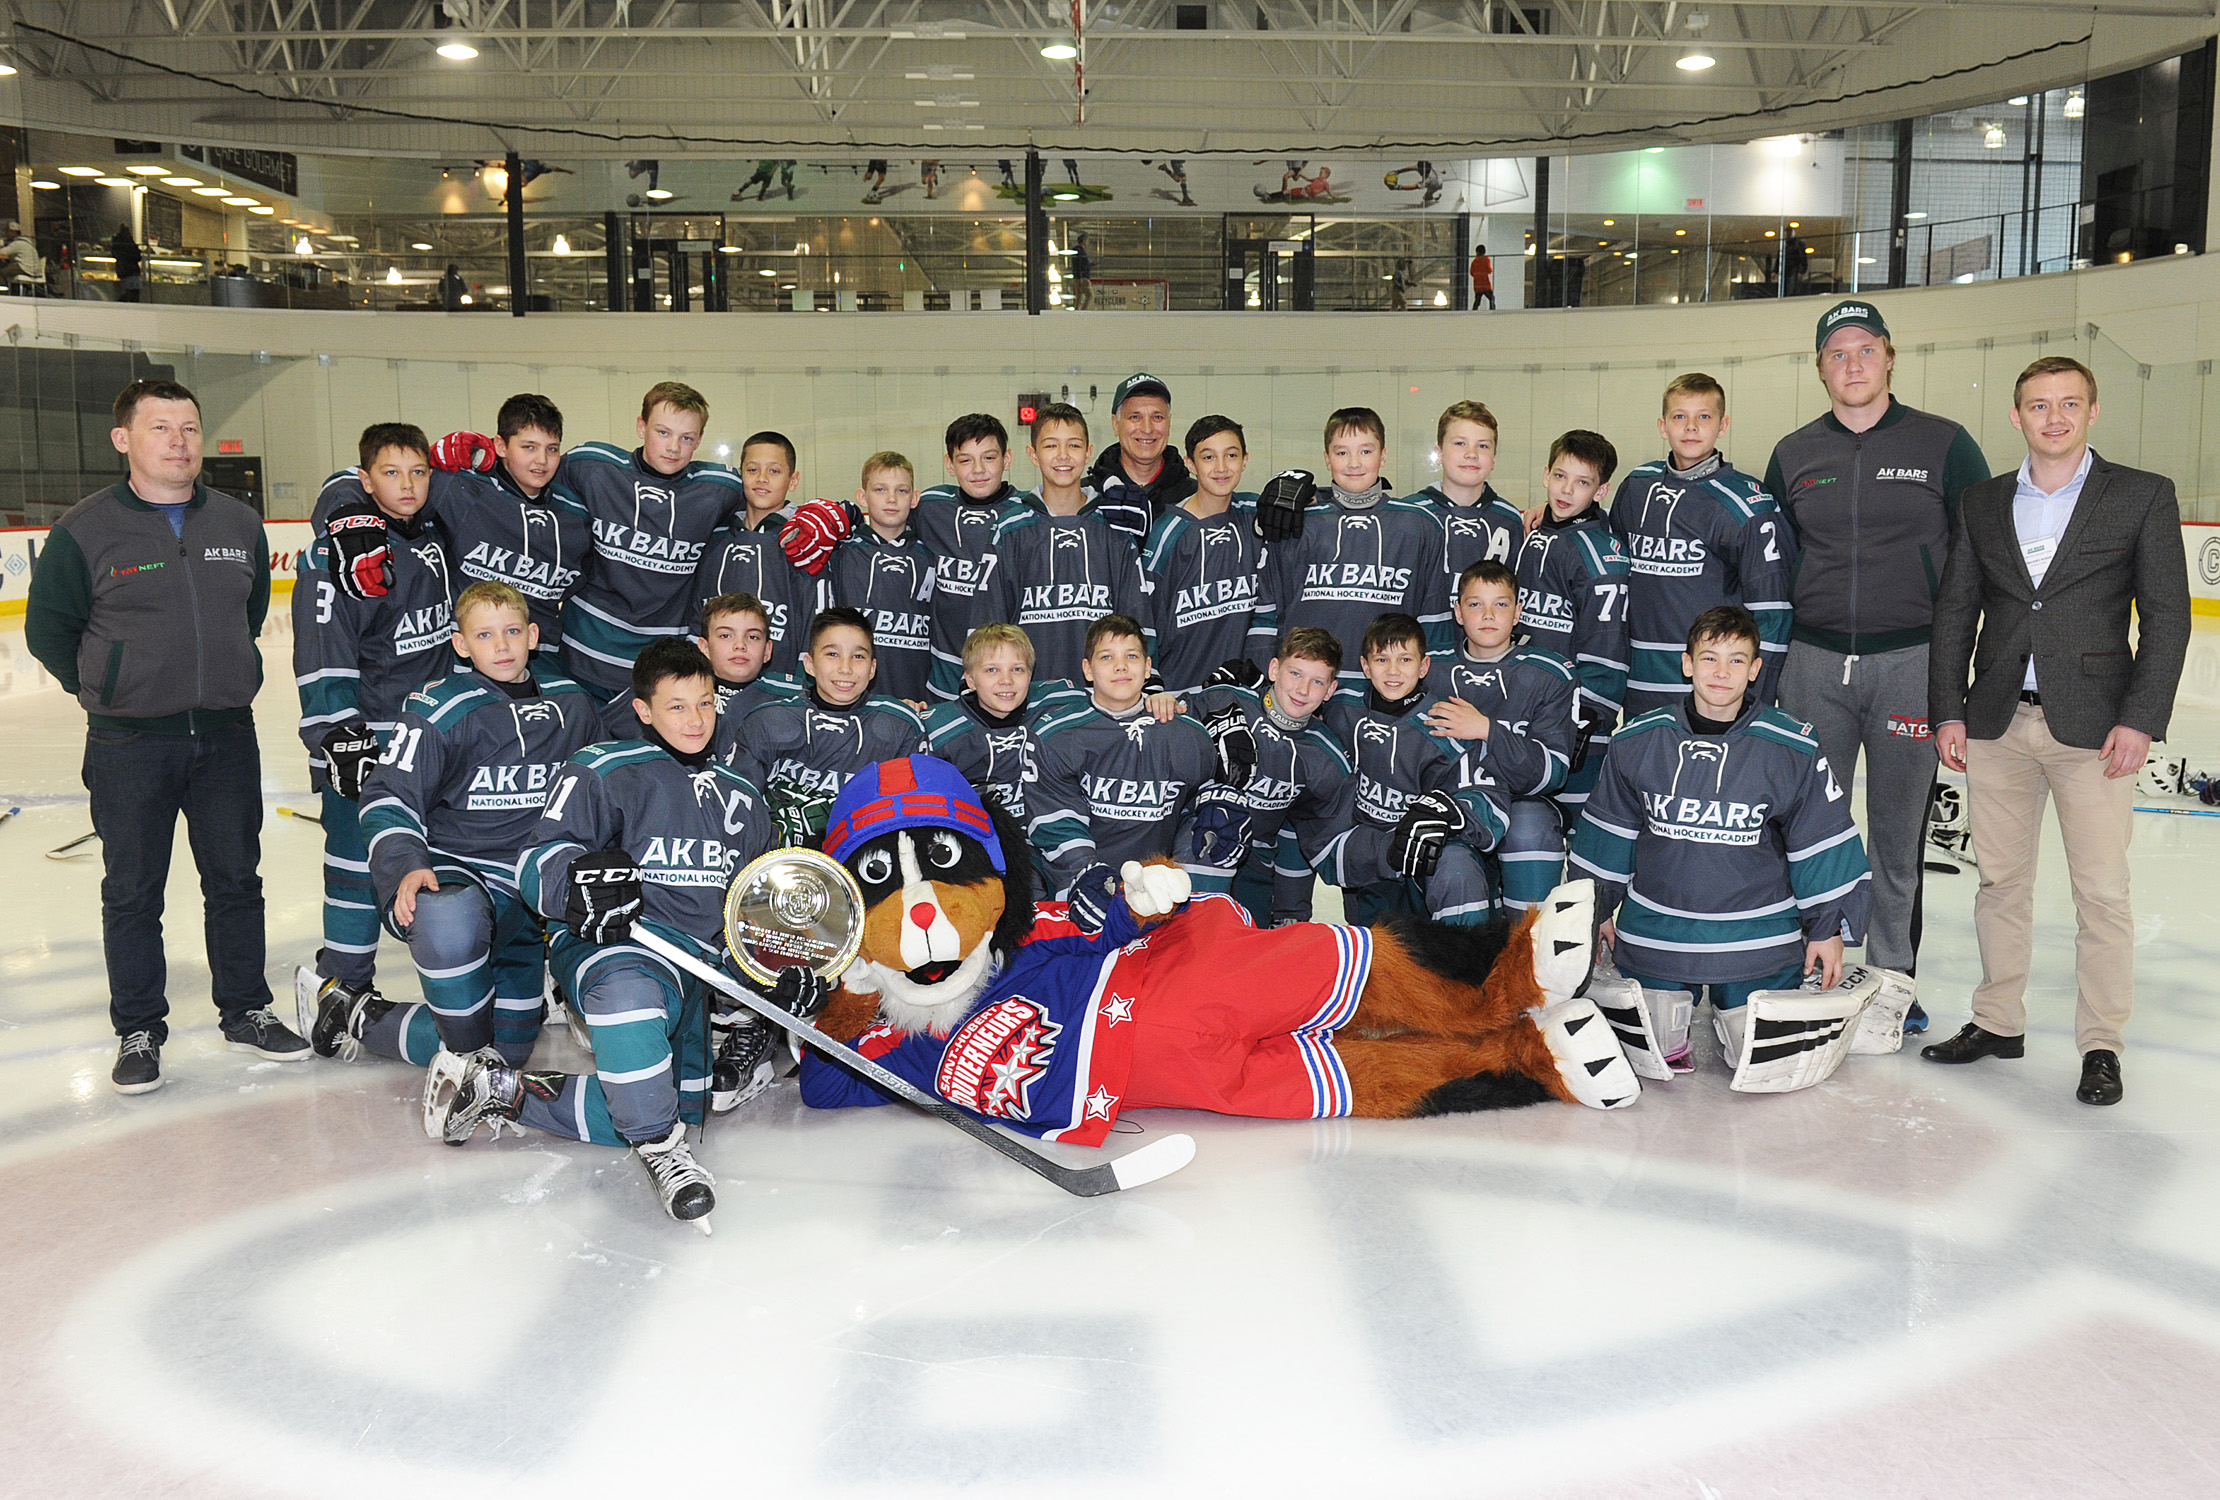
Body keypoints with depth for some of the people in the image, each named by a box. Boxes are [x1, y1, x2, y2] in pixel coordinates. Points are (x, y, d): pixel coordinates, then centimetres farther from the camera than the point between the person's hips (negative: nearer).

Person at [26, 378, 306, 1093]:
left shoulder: (240, 523, 3)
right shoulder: (85, 531, -9)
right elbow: (48, 630, 1)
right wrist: (108, 690, 4)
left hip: (226, 735, 3)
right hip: (129, 744, -3)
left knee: (236, 879, 12)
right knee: (132, 892, 6)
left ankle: (246, 1011, 26)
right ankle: (139, 1031, 19)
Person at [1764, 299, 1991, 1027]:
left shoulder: (1942, 443, 1)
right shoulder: (1793, 454, 9)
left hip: (1910, 660, -2)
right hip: (1814, 660, 2)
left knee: (1898, 830, 5)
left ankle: (1894, 978, 18)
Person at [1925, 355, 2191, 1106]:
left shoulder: (2144, 496, 1)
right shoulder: (1980, 503, 9)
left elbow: (2166, 615, -3)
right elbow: (1954, 612, 11)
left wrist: (2139, 719, -10)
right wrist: (1948, 710, 3)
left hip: (2092, 727, -3)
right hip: (1997, 725, 3)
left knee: (2102, 892, 1)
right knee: (2000, 880, 11)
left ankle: (2101, 1044, 13)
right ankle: (1998, 1021, 24)